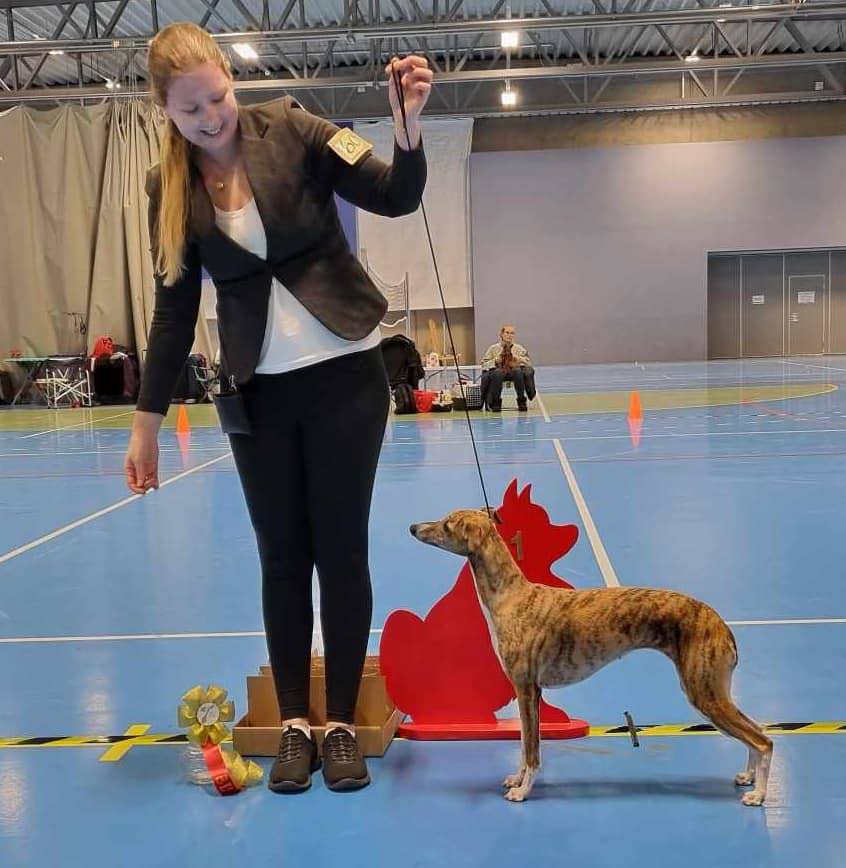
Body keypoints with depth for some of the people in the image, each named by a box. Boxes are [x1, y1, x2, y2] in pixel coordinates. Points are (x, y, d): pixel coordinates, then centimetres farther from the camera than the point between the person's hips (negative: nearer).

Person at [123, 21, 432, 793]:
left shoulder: (290, 130, -5)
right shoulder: (169, 188, 1)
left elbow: (397, 198, -10)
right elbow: (175, 310, 5)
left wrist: (408, 124, -30)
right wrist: (147, 422, 6)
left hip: (345, 374, -2)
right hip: (258, 391, 2)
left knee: (341, 550, 4)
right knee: (282, 556, 7)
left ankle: (342, 724, 17)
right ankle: (294, 724, 21)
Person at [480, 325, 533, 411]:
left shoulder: (519, 348, 10)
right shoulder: (493, 348, 7)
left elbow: (529, 363, 5)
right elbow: (483, 364, 3)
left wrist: (518, 358, -10)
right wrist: (495, 361, -12)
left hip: (514, 372, 1)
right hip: (499, 372, -1)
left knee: (518, 371, -34)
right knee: (497, 372, -36)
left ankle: (521, 401, -18)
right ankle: (495, 402, -19)